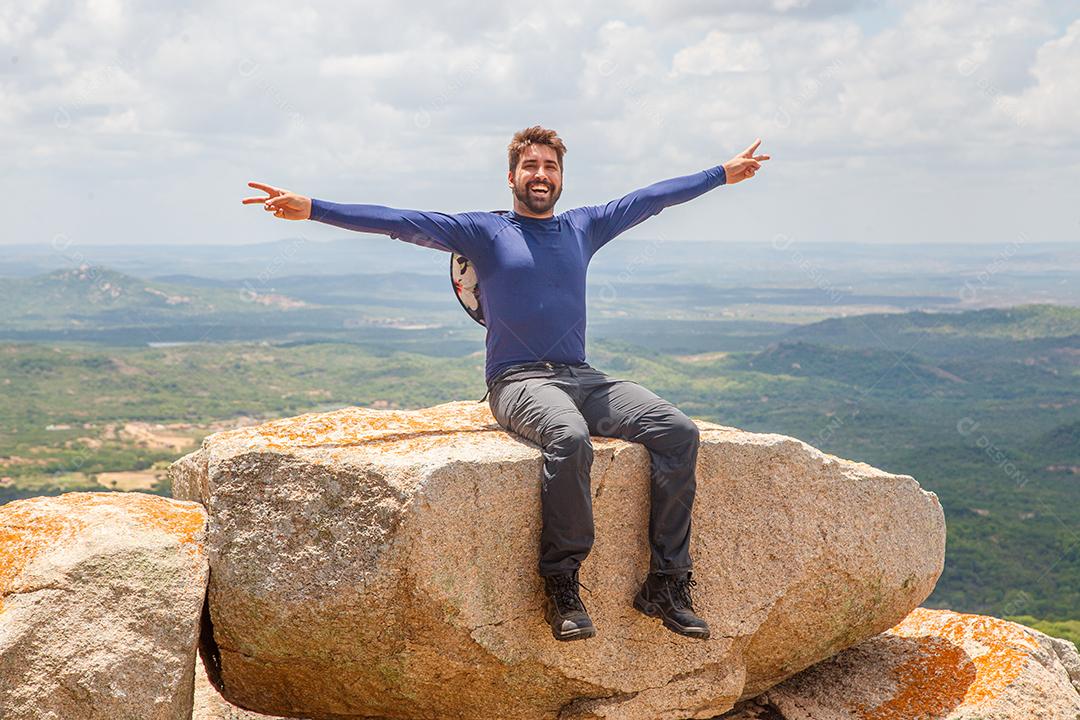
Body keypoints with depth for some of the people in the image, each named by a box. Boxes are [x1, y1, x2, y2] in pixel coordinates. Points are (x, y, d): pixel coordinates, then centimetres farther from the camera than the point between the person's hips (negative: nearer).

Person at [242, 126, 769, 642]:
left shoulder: (583, 227, 21)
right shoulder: (485, 231, 8)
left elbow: (654, 197, 30)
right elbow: (402, 223, 0)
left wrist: (725, 173, 37)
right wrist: (313, 209, -9)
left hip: (582, 378, 5)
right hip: (518, 381, -5)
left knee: (678, 432, -18)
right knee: (569, 438, -39)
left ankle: (666, 583, -15)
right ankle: (561, 585, -28)